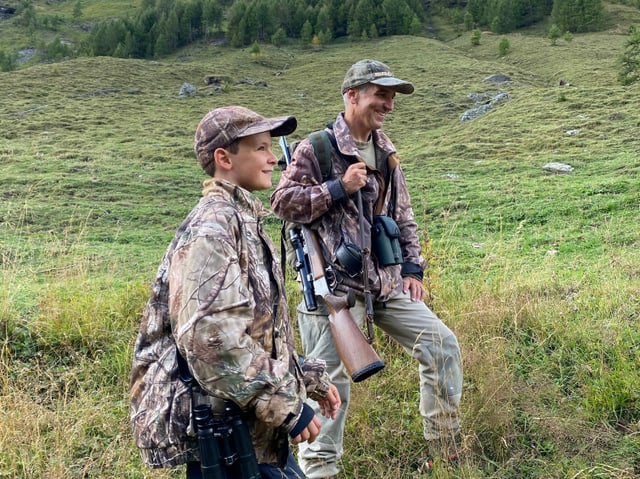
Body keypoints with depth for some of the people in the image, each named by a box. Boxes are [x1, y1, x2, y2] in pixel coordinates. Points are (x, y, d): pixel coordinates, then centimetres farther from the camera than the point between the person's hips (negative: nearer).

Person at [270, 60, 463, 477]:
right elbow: (283, 202, -10)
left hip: (388, 281, 7)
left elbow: (404, 215, 19)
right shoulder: (317, 148, -6)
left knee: (442, 344, 7)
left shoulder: (386, 152, 14)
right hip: (336, 284, -6)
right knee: (331, 378, -2)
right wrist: (338, 187, -17)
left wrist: (412, 269, 11)